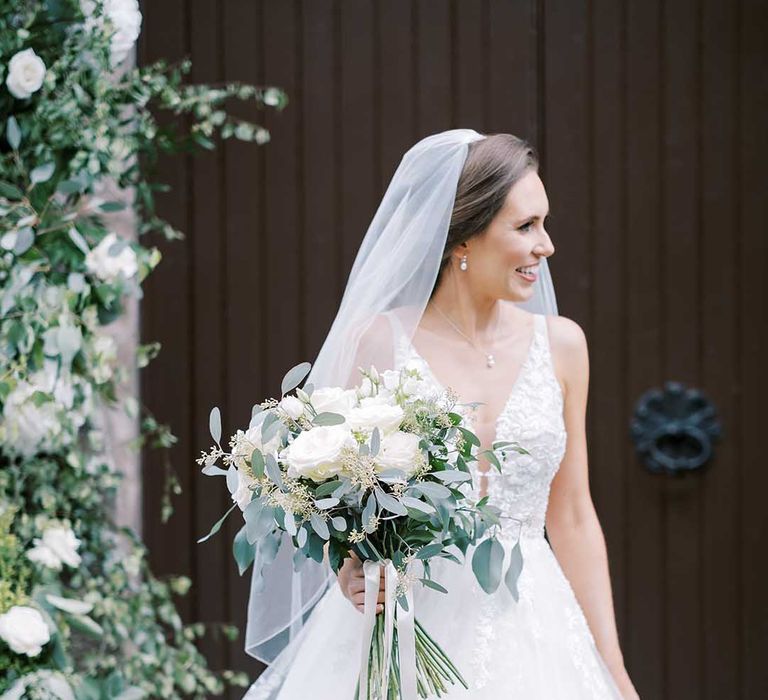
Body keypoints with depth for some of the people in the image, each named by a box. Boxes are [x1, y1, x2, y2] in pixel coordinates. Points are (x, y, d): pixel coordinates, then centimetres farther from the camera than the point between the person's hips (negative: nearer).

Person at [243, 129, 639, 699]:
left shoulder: (560, 344, 5)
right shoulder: (379, 341, -4)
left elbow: (572, 518, 9)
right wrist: (351, 573, -18)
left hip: (527, 631, 3)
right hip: (404, 632, -3)